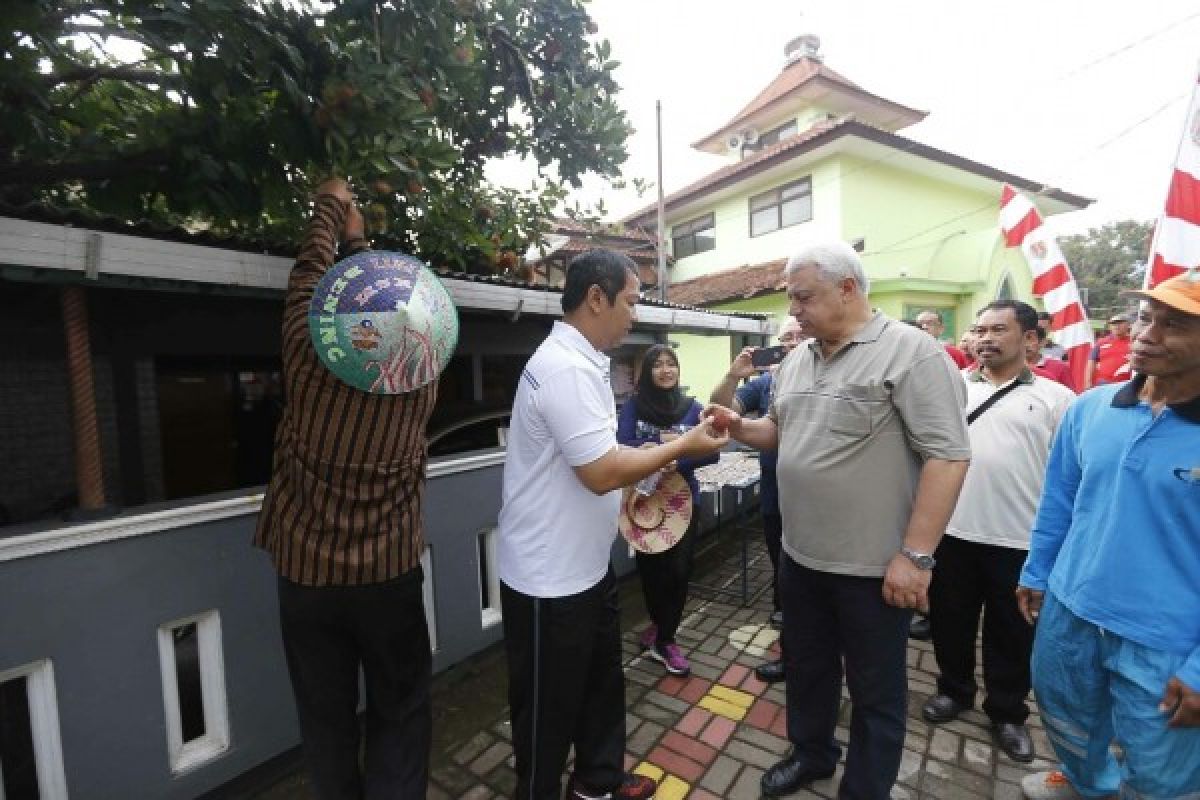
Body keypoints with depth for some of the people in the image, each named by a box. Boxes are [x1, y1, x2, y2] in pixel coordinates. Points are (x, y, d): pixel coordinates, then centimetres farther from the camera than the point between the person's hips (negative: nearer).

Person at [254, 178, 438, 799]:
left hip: (305, 574, 1)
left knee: (326, 720, 19)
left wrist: (330, 205, 19)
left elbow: (309, 277, 4)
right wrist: (358, 240, 22)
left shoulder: (310, 361, -13)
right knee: (399, 714, 16)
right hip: (389, 574, 0)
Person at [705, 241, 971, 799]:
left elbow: (948, 455, -19)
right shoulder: (797, 360, 7)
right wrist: (739, 427, -4)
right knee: (806, 666, 24)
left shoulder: (910, 351, -15)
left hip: (873, 566, -6)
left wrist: (915, 554, -21)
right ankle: (811, 753, 49)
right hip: (800, 555, 7)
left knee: (874, 690, 16)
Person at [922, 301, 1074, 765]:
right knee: (950, 621, 16)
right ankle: (954, 690, 39)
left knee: (1012, 633, 16)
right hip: (952, 532, 2)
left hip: (1021, 539, -1)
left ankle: (1007, 712, 37)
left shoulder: (1056, 397, 0)